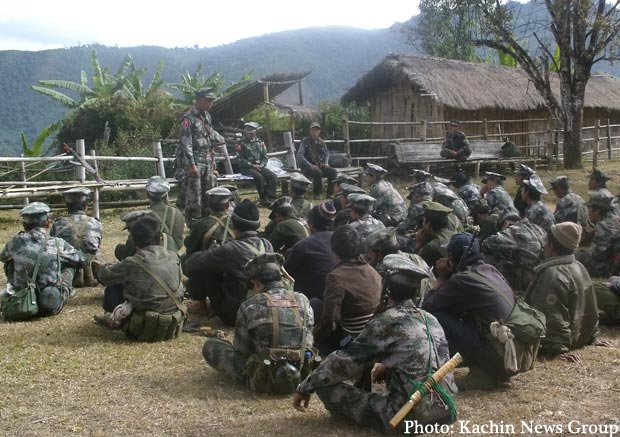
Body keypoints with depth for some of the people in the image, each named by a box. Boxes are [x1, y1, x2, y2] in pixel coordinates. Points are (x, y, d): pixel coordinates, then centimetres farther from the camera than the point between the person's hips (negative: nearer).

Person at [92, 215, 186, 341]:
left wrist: (99, 267, 28)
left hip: (145, 330, -5)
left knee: (112, 288, 11)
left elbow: (106, 275, 2)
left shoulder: (132, 264, -15)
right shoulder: (173, 258, -2)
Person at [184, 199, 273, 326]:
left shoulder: (232, 249, -25)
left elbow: (191, 263, -16)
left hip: (234, 315, -6)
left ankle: (198, 296, 30)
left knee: (205, 268, 2)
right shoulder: (267, 245, -7)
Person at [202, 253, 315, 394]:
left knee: (210, 346, 6)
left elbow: (241, 348, 1)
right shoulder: (302, 300, 0)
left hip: (263, 381, -5)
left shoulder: (249, 306, -9)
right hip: (298, 378, 5)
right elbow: (308, 341, 8)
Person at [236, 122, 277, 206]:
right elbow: (240, 159, -6)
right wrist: (253, 165, -14)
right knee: (259, 176, -33)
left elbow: (265, 157, 15)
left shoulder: (260, 142, 15)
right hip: (247, 168, -5)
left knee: (273, 176, -20)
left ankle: (270, 197, -23)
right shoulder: (242, 144, 1)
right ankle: (264, 199, -22)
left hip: (260, 166, 5)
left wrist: (262, 165, -7)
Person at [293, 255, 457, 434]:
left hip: (409, 415, -7)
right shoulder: (431, 319, 10)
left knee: (327, 386, -3)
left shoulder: (386, 321, -8)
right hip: (445, 409, 7)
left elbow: (345, 360, -5)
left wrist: (305, 387, 5)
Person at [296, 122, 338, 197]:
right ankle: (317, 194, -19)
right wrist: (310, 165, -25)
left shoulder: (321, 142, 10)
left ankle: (330, 194, -9)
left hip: (320, 166, 5)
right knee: (318, 172, -36)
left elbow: (326, 153, 24)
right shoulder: (304, 141, -6)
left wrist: (326, 163, 3)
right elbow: (299, 156, -14)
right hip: (307, 167, -5)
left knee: (333, 172, -18)